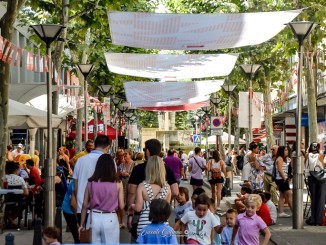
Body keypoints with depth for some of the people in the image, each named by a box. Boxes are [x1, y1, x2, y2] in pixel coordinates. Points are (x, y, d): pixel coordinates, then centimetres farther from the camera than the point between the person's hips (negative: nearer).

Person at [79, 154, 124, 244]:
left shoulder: (91, 182, 0)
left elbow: (85, 205, 3)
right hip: (110, 219, -2)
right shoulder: (117, 183, -5)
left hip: (94, 218, 2)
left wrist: (82, 224, 11)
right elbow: (121, 206, -3)